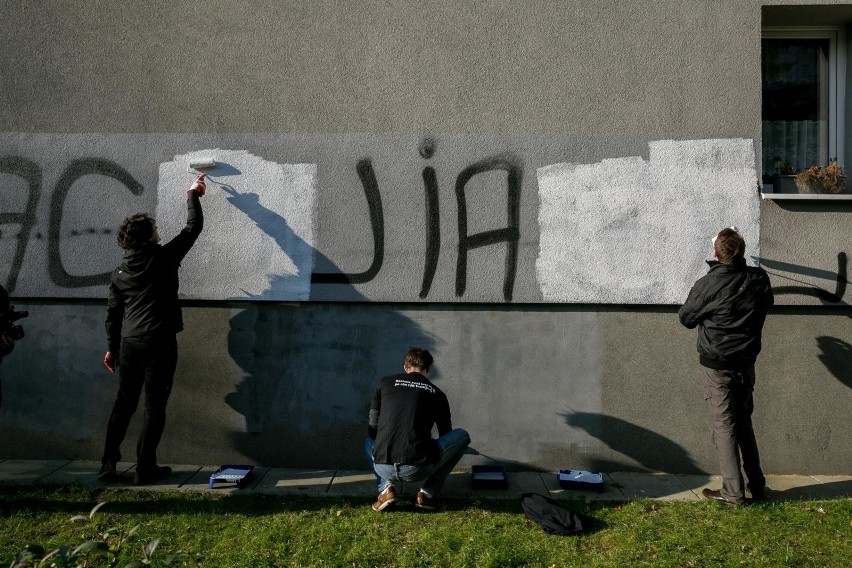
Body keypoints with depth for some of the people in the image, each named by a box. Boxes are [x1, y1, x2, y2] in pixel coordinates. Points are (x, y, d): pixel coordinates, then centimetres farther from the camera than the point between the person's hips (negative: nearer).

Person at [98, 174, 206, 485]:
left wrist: (112, 347, 20)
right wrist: (193, 195, 17)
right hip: (159, 342, -5)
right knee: (154, 406, 3)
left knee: (124, 403, 15)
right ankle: (145, 467, 7)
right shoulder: (164, 257, -5)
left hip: (128, 343, 5)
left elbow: (113, 313, 12)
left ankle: (108, 464, 16)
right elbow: (193, 227, 4)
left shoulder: (120, 272, 10)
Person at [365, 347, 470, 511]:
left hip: (383, 468, 3)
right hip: (417, 469, -3)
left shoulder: (385, 383, 15)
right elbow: (446, 434, 27)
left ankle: (385, 488, 13)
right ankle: (428, 493, 15)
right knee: (462, 436, 20)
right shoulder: (436, 393, 14)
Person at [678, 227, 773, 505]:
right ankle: (757, 485, 26)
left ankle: (733, 492, 7)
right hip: (746, 362, 5)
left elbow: (686, 318, -4)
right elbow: (766, 304, 17)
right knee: (744, 422, 18)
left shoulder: (707, 284, -18)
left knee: (724, 425, 3)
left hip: (717, 364, -5)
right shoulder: (759, 279, -4)